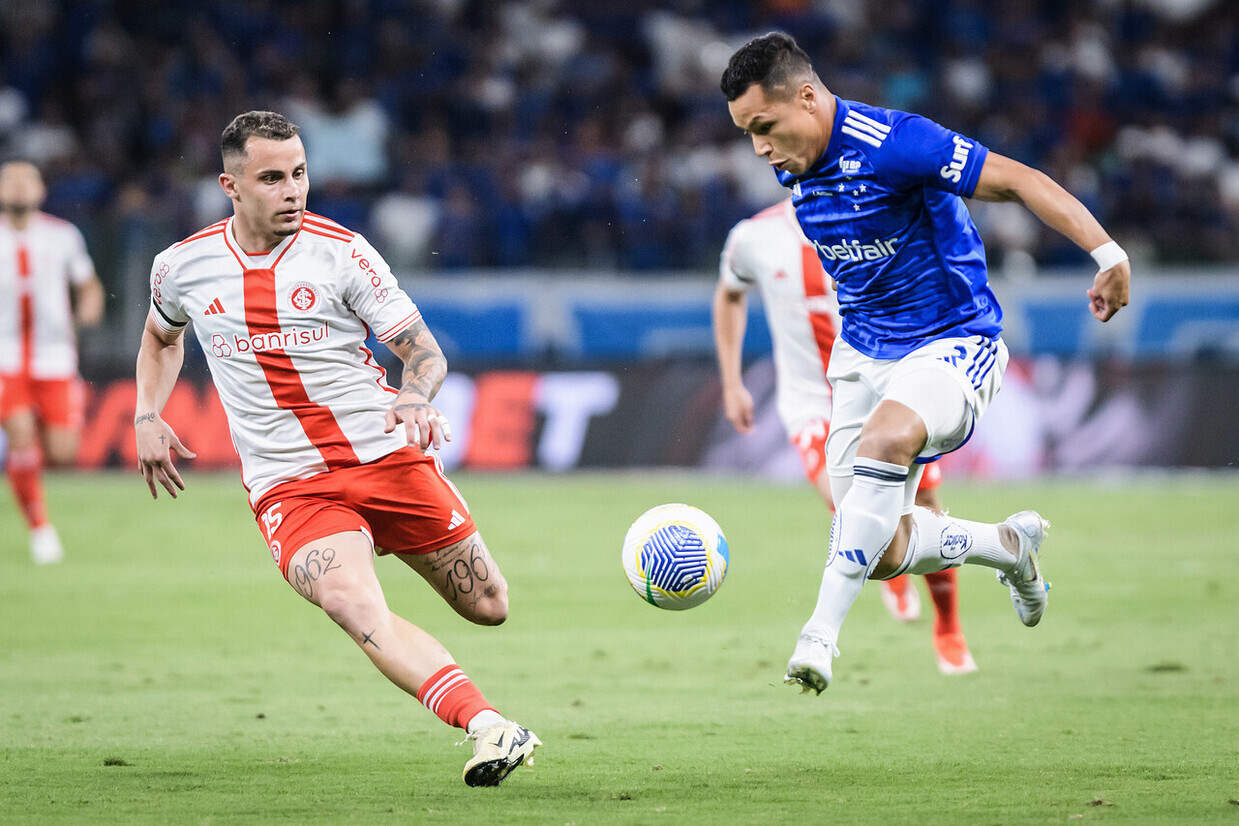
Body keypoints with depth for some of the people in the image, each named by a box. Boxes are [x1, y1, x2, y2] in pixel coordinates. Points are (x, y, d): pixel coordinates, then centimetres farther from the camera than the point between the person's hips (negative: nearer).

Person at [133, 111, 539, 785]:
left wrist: (416, 399, -27)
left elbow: (426, 351, -4)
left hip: (387, 454, 1)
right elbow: (161, 336, 26)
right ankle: (490, 728, -38)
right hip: (288, 488, -1)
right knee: (356, 609, -29)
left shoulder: (340, 252, -5)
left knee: (488, 607, 6)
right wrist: (146, 418, 9)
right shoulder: (183, 266, 2)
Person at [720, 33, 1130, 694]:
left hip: (953, 343, -7)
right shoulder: (793, 169, 2)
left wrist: (1107, 253, -30)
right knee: (881, 552, -2)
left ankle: (822, 633, -38)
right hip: (862, 353, 8)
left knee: (887, 438, -39)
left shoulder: (892, 143, -22)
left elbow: (1017, 181, -22)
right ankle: (1010, 546, 28)